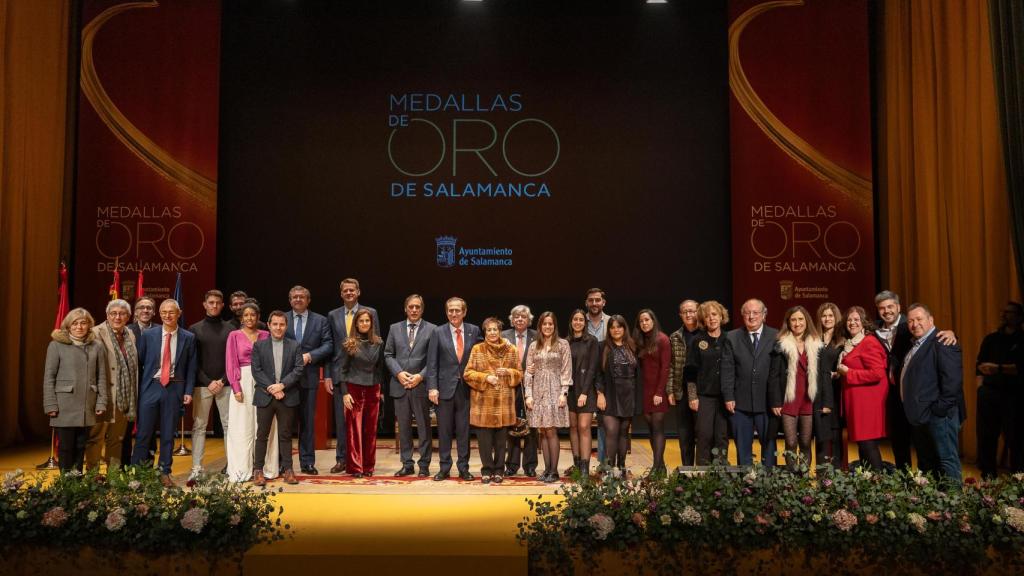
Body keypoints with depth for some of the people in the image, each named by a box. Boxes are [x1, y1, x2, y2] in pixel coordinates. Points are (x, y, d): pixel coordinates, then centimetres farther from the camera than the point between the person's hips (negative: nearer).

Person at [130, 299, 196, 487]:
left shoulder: (188, 338, 2)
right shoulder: (148, 335, 2)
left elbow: (191, 367, 4)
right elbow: (139, 363, 4)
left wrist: (188, 391, -2)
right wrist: (138, 390, 0)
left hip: (174, 389, 1)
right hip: (151, 387, 0)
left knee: (168, 434, 9)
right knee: (143, 432, 1)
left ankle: (165, 473, 19)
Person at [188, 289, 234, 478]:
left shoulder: (229, 329, 7)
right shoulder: (195, 329, 6)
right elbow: (193, 361, 2)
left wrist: (223, 381, -7)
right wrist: (208, 382, -8)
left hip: (225, 384, 0)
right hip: (202, 385, 0)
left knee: (229, 425, 0)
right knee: (199, 426, 0)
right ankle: (196, 468, 4)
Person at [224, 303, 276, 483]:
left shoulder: (266, 335, 10)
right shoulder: (234, 336, 5)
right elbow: (231, 363, 0)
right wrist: (236, 387, -9)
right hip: (243, 382, -2)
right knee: (242, 427, -1)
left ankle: (266, 468, 9)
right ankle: (242, 471, 6)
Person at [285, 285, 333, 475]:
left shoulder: (320, 321, 7)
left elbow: (328, 345, 0)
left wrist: (310, 355, -13)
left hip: (309, 376, 0)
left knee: (308, 420, 5)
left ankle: (307, 462, 10)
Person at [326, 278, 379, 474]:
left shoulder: (370, 312, 3)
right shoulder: (333, 315, 9)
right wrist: (327, 375, 3)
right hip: (340, 372, 2)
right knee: (341, 418, 6)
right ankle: (342, 459, 15)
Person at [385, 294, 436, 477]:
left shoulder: (431, 329, 1)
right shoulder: (395, 328, 11)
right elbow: (388, 355, 9)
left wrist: (420, 376, -12)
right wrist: (399, 373, -6)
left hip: (421, 385, -3)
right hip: (399, 385, 3)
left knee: (424, 426, 2)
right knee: (403, 426, 8)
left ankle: (424, 465, 11)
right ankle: (407, 464, 17)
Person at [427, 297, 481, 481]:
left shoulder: (474, 331, 4)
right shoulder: (438, 332, 1)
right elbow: (432, 362, -1)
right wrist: (432, 387, -8)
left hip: (466, 388, 1)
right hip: (445, 387, 0)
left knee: (464, 430, 5)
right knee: (444, 430, 6)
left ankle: (463, 467, 15)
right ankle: (444, 468, 16)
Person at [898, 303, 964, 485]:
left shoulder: (942, 342, -12)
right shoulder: (915, 345, 17)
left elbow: (953, 378, -20)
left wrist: (941, 408, -20)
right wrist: (913, 411, 14)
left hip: (937, 415, -10)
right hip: (920, 415, 10)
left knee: (947, 460, -4)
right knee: (925, 464, 16)